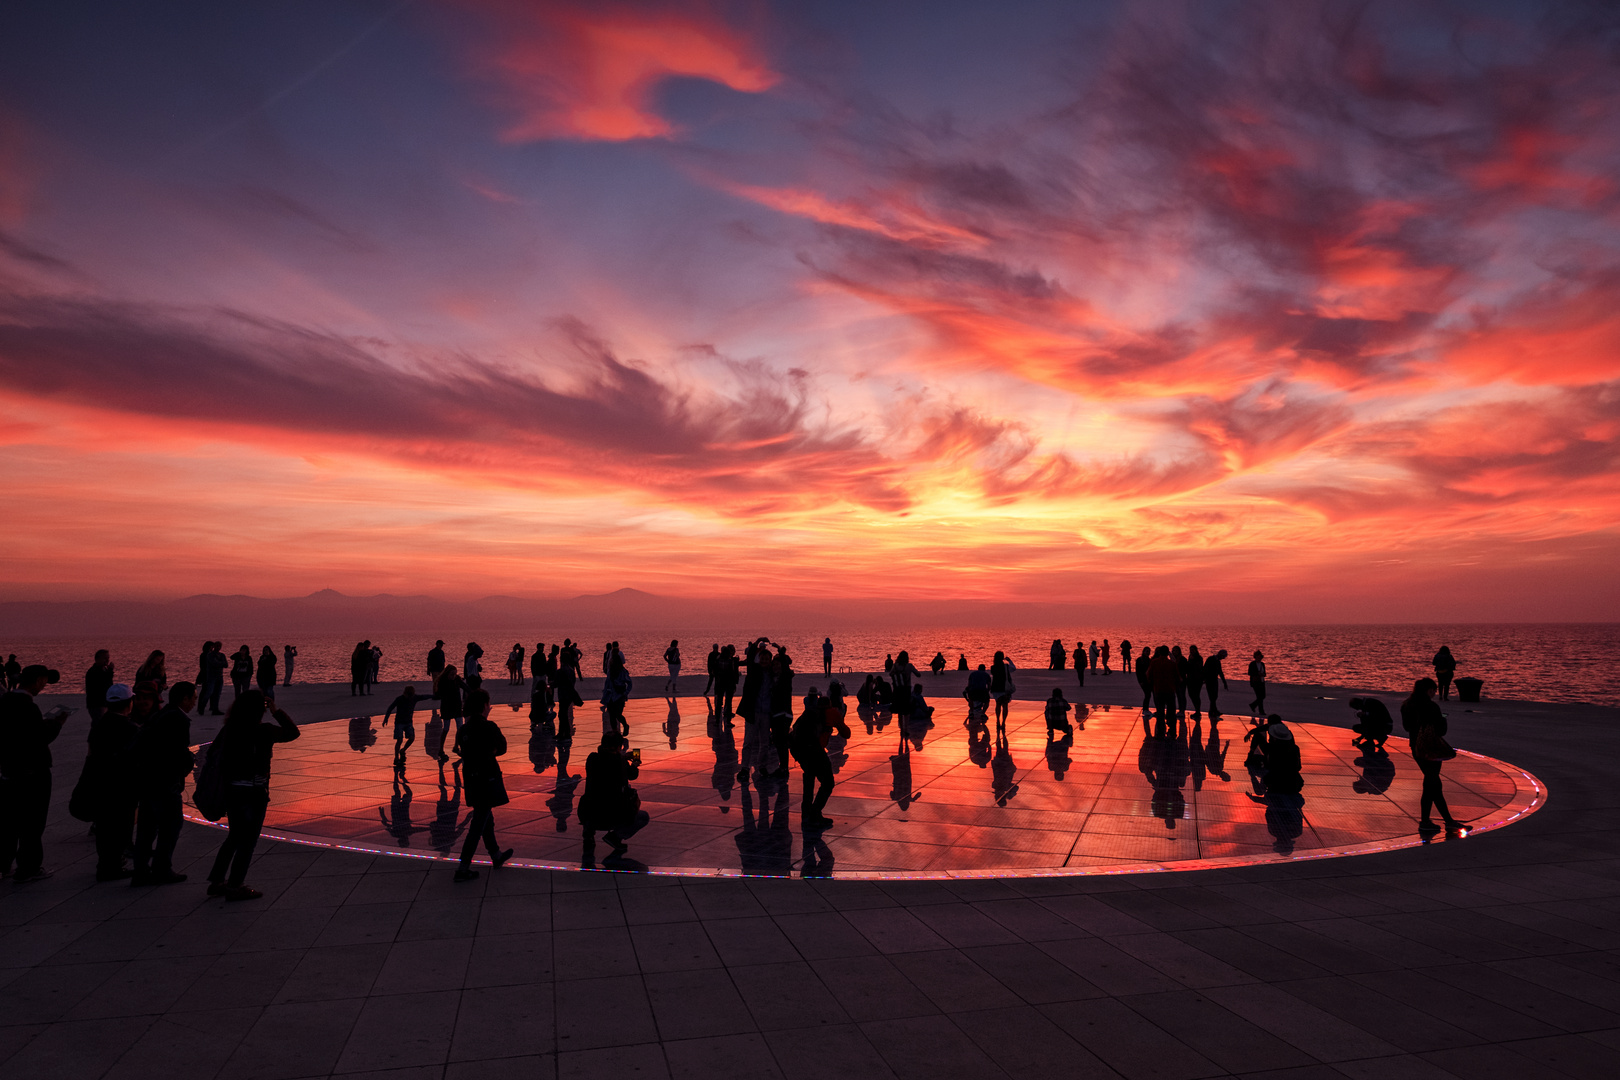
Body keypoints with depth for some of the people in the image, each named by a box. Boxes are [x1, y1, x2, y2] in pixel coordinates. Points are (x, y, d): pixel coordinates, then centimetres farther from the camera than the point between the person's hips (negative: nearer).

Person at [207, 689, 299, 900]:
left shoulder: (228, 730, 0)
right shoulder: (264, 732, -16)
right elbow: (293, 732, -5)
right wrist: (276, 711, -1)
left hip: (230, 790, 6)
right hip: (253, 793, -6)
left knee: (235, 837, 23)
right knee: (248, 840, 7)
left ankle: (216, 881, 28)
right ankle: (235, 886, 12)